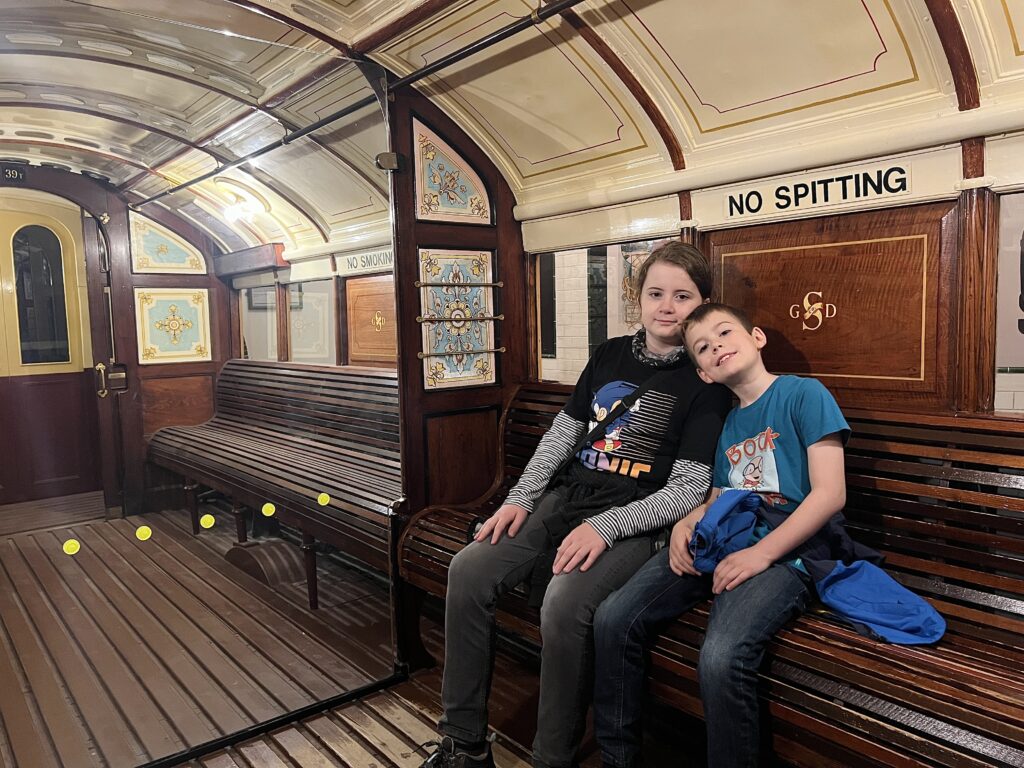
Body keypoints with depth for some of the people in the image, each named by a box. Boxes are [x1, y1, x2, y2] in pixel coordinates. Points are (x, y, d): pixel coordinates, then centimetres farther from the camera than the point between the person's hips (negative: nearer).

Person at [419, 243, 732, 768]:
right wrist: (519, 498, 4)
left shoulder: (704, 383, -4)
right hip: (565, 499, 6)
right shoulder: (611, 354, 12)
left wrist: (604, 527, -19)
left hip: (633, 522, -5)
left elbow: (688, 489, -9)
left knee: (564, 603, -33)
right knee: (467, 571, -13)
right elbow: (561, 433, 15)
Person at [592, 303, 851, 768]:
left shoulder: (804, 394, 0)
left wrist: (760, 554, -16)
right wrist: (686, 524, 3)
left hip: (783, 554, -6)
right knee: (613, 620, -13)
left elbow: (830, 494, -9)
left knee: (721, 658, -33)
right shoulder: (727, 424, 20)